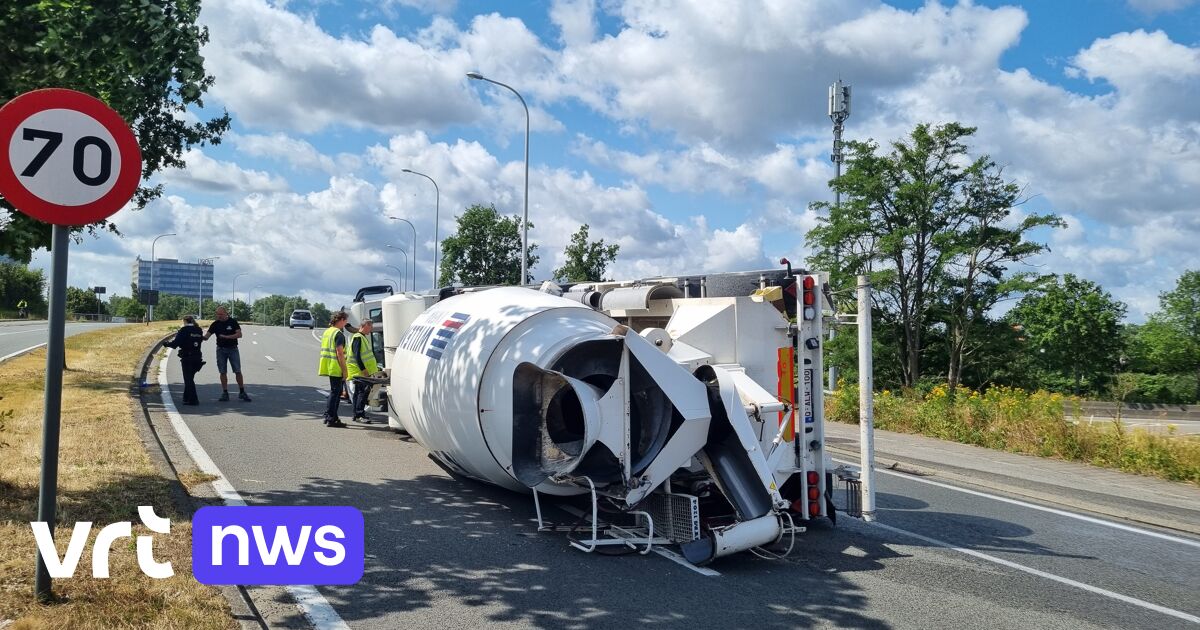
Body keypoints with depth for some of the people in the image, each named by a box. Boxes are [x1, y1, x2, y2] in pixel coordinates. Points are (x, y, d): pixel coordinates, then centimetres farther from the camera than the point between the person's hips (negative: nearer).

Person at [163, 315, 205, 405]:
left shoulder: (184, 330, -9)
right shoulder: (199, 330, 8)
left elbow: (176, 343, -12)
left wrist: (166, 343, 7)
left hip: (187, 358, -6)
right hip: (197, 357, 6)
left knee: (188, 379, -1)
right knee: (189, 378, 18)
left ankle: (193, 400, -5)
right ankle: (186, 398, 25)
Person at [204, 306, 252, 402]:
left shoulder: (233, 322, -4)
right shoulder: (215, 324, 2)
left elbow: (239, 334, -11)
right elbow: (207, 336, -2)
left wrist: (226, 337, -19)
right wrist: (202, 337, -25)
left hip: (232, 348, -2)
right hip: (221, 349, 2)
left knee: (238, 371, -3)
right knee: (222, 372, 3)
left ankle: (242, 392, 4)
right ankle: (225, 393, 9)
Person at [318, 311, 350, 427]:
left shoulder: (327, 332, 16)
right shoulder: (338, 334, -15)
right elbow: (340, 353, -19)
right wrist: (344, 370, -17)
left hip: (327, 368, 9)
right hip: (336, 368, -9)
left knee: (335, 391, 18)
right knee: (335, 392, -5)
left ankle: (329, 416, 23)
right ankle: (331, 419, -4)